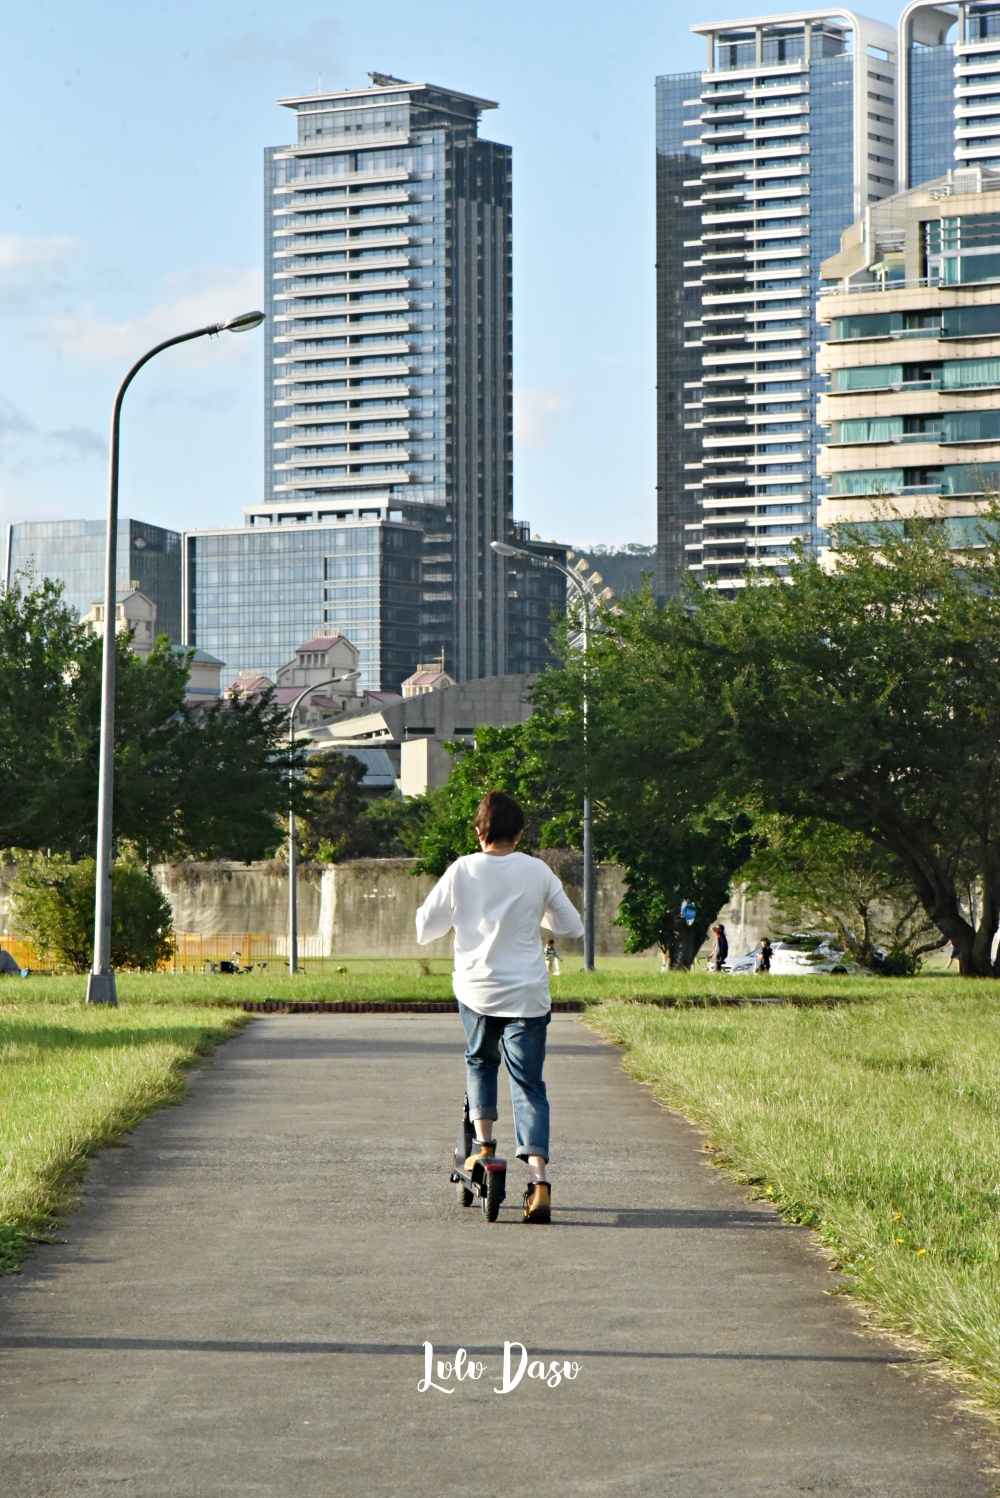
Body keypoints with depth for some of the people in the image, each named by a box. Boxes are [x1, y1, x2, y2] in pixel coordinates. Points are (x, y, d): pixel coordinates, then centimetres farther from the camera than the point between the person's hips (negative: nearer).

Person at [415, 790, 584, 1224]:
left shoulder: (461, 871, -3)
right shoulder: (537, 872, -1)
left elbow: (424, 929, 3)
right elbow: (571, 926, 9)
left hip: (476, 990, 0)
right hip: (526, 993, 0)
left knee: (480, 1061, 28)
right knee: (529, 1086, 2)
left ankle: (483, 1144, 18)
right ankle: (538, 1179, -11)